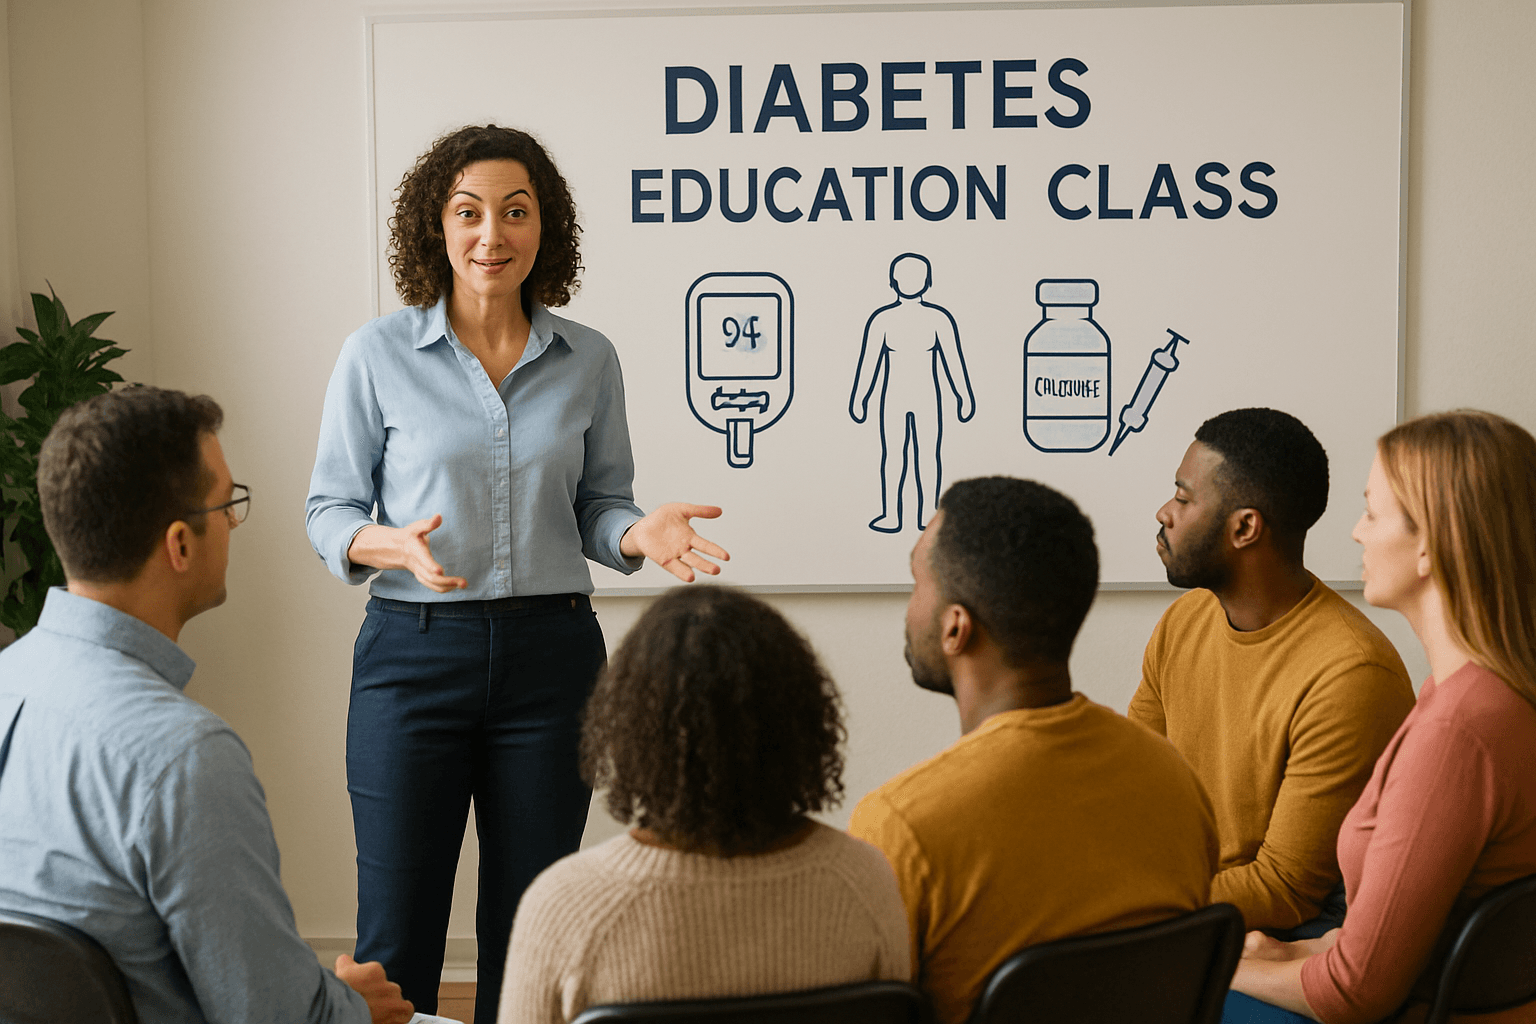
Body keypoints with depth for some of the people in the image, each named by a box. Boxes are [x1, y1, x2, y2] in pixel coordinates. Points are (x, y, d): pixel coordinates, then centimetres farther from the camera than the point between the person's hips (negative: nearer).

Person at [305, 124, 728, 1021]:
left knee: (530, 927, 9)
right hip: (416, 651, -2)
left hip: (550, 653, 2)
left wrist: (641, 534, -11)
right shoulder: (378, 355, -1)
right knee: (396, 932, 2)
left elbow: (598, 509, 11)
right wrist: (393, 545, -19)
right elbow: (329, 511, 2)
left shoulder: (589, 360, 5)